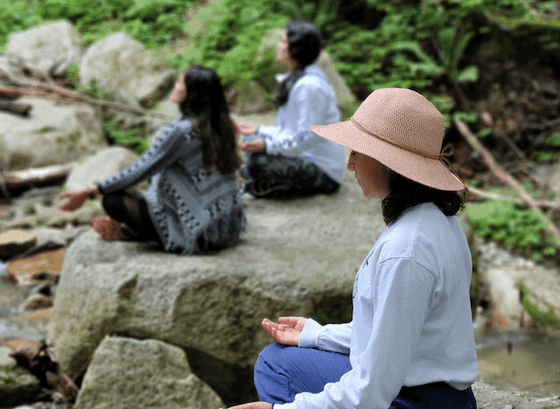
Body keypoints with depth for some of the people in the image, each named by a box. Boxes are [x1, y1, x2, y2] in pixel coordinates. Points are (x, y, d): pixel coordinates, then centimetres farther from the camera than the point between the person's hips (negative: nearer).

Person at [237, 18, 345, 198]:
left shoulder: (310, 86, -22)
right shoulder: (295, 79, 12)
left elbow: (309, 137, -25)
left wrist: (267, 146, -26)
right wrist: (260, 131, 17)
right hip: (305, 156, 11)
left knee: (259, 161, -28)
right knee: (250, 142, 14)